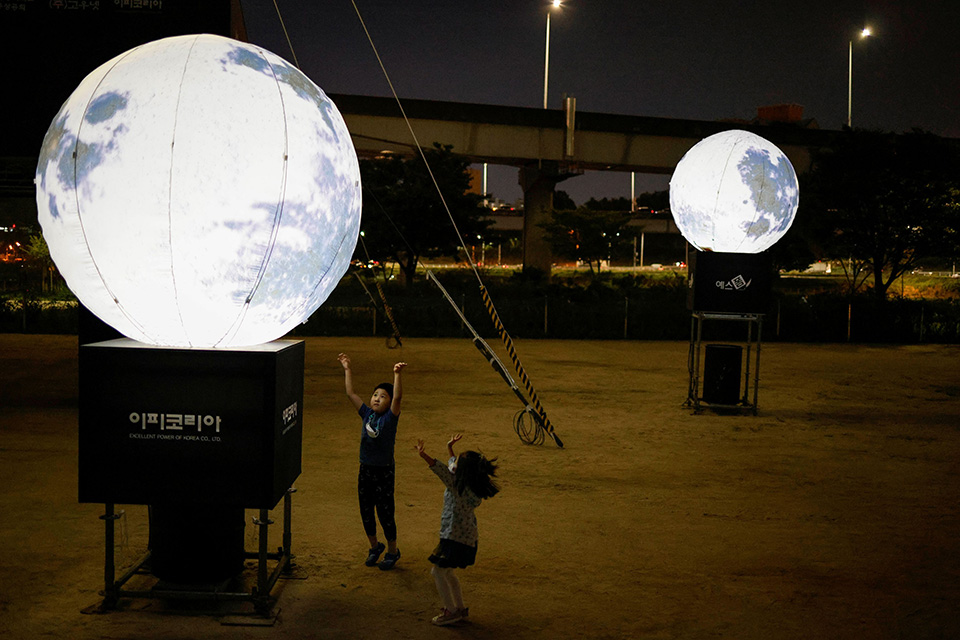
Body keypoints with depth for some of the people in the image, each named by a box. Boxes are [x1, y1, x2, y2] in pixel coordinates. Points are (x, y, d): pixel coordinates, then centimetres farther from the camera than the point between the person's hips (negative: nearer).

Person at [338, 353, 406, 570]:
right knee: (365, 511, 14)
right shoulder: (367, 414, 2)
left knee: (385, 512, 3)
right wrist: (347, 369, 2)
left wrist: (397, 374, -37)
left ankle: (392, 550, 22)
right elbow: (351, 393, 4)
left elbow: (397, 397, -27)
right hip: (365, 470, 5)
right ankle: (374, 546, 36)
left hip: (384, 472, -5)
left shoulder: (390, 418, -10)